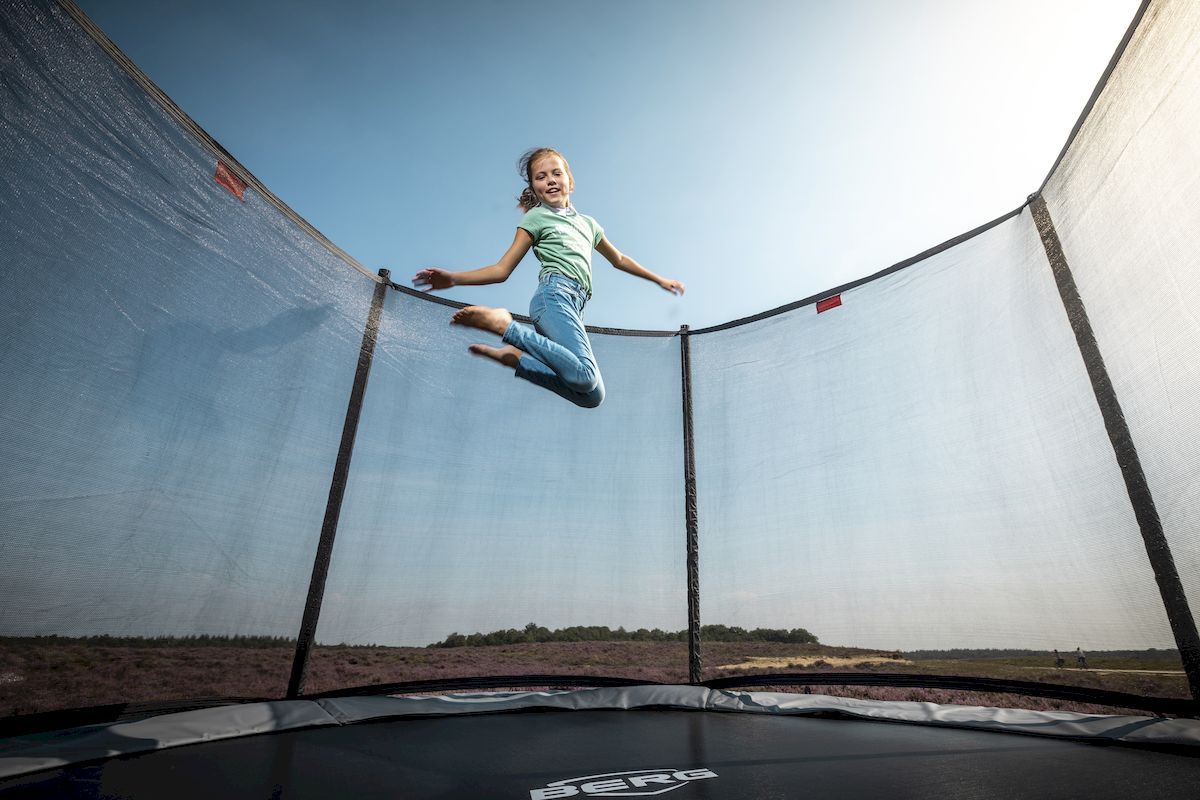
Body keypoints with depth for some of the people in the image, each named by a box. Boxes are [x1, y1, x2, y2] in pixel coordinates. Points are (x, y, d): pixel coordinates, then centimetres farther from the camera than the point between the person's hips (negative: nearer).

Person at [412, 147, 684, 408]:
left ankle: (517, 358, -6)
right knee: (585, 377, -33)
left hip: (574, 305, 6)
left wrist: (660, 280, 45)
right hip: (555, 294, -6)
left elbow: (619, 259, 42)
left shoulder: (587, 223, 30)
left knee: (592, 396, -14)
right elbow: (502, 269, 6)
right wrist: (453, 278, -9)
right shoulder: (536, 216, 14)